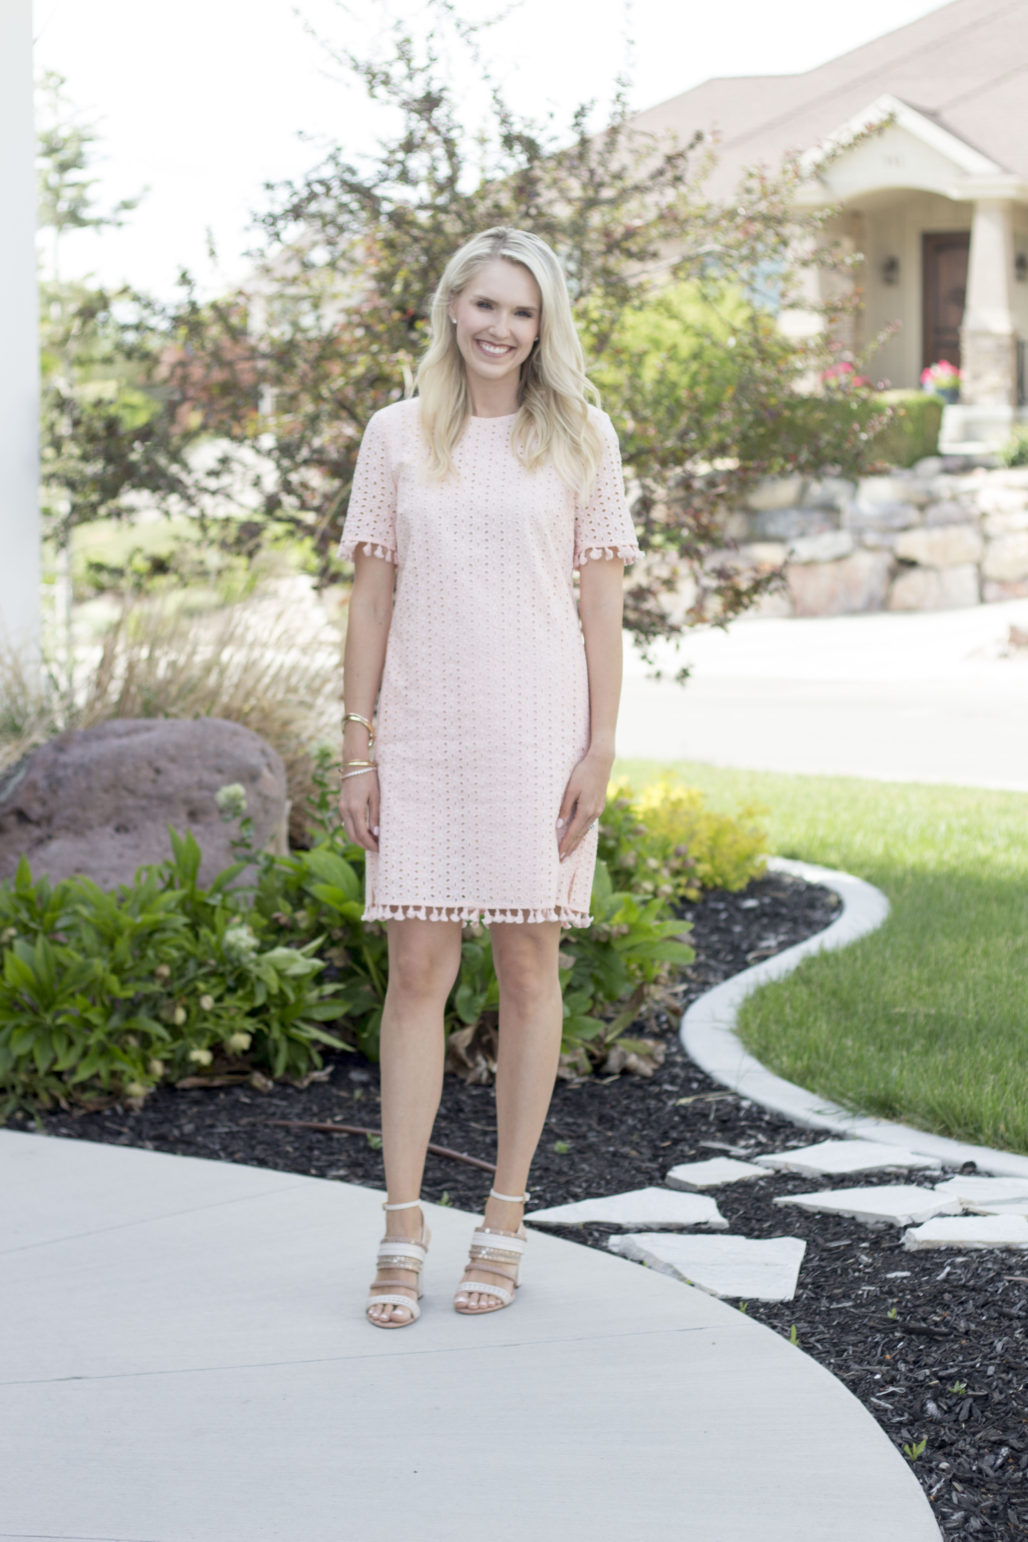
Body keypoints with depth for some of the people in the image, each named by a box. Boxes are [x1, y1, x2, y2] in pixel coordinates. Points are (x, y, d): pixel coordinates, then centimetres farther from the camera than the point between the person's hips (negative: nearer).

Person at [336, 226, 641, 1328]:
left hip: (537, 733, -1)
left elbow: (601, 605, 3)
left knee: (527, 967, 3)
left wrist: (599, 749, -5)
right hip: (422, 738, 1)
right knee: (417, 968, -1)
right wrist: (358, 746, 2)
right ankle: (402, 1227, 4)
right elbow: (371, 598, 8)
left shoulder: (579, 440, 4)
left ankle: (505, 1218, 13)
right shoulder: (396, 437, 7)